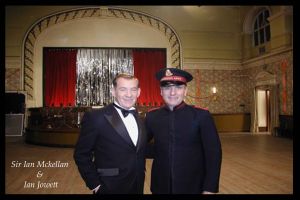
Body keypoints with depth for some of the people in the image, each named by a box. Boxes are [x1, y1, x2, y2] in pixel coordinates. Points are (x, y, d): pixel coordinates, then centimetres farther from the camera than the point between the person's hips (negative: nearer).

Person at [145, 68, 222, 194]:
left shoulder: (201, 116, -10)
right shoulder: (152, 116, -3)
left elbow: (213, 153, -9)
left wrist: (210, 188, -11)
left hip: (193, 187, -2)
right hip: (160, 187, 2)